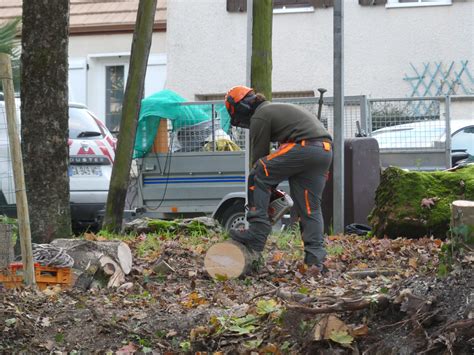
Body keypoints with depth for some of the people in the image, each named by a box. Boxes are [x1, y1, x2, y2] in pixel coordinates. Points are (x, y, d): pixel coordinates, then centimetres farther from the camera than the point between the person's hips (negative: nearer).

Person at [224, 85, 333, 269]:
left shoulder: (259, 117, 4)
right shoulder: (276, 109, 34)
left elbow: (259, 156, 5)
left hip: (305, 147, -9)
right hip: (325, 150, 9)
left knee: (258, 176, -2)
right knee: (310, 207, 12)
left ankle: (257, 233, -9)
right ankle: (315, 257, 6)